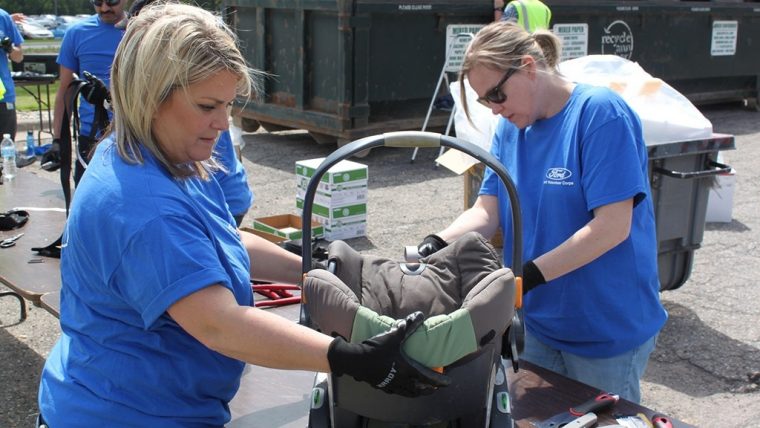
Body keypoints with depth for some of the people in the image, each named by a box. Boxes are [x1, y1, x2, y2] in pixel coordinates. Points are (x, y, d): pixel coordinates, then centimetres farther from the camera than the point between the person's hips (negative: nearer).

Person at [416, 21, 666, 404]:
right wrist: (439, 243, -21)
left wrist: (529, 275, -27)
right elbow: (487, 211, -2)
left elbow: (613, 226, -24)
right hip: (537, 319, 6)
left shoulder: (600, 113, -19)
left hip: (607, 326, -6)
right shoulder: (509, 128, 2)